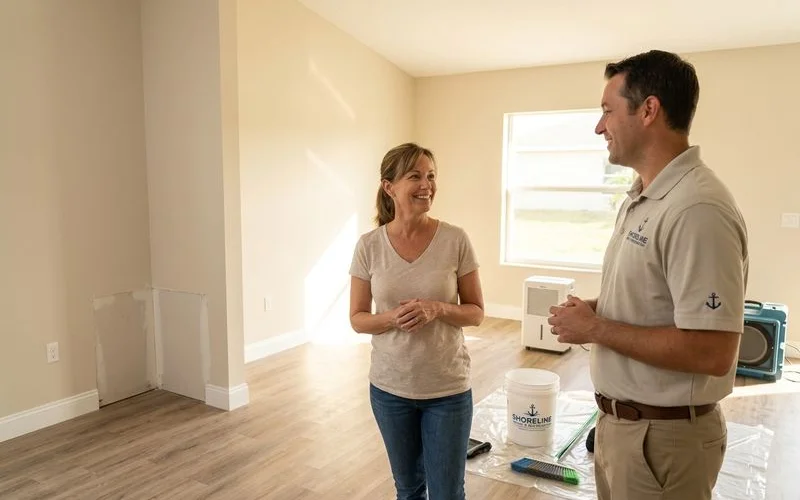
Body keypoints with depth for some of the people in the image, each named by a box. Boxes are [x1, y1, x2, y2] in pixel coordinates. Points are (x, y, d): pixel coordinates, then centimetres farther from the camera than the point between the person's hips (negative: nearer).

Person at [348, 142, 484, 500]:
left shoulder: (456, 240, -11)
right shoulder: (369, 245, -8)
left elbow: (476, 312, -4)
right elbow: (357, 319, -2)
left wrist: (437, 309, -23)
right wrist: (393, 318, -22)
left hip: (448, 389, -1)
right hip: (389, 388, 1)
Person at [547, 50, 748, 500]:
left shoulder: (697, 209, -25)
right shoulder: (642, 198, 7)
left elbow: (711, 353, -29)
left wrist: (594, 329, -21)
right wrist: (596, 310, -1)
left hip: (663, 435, -9)